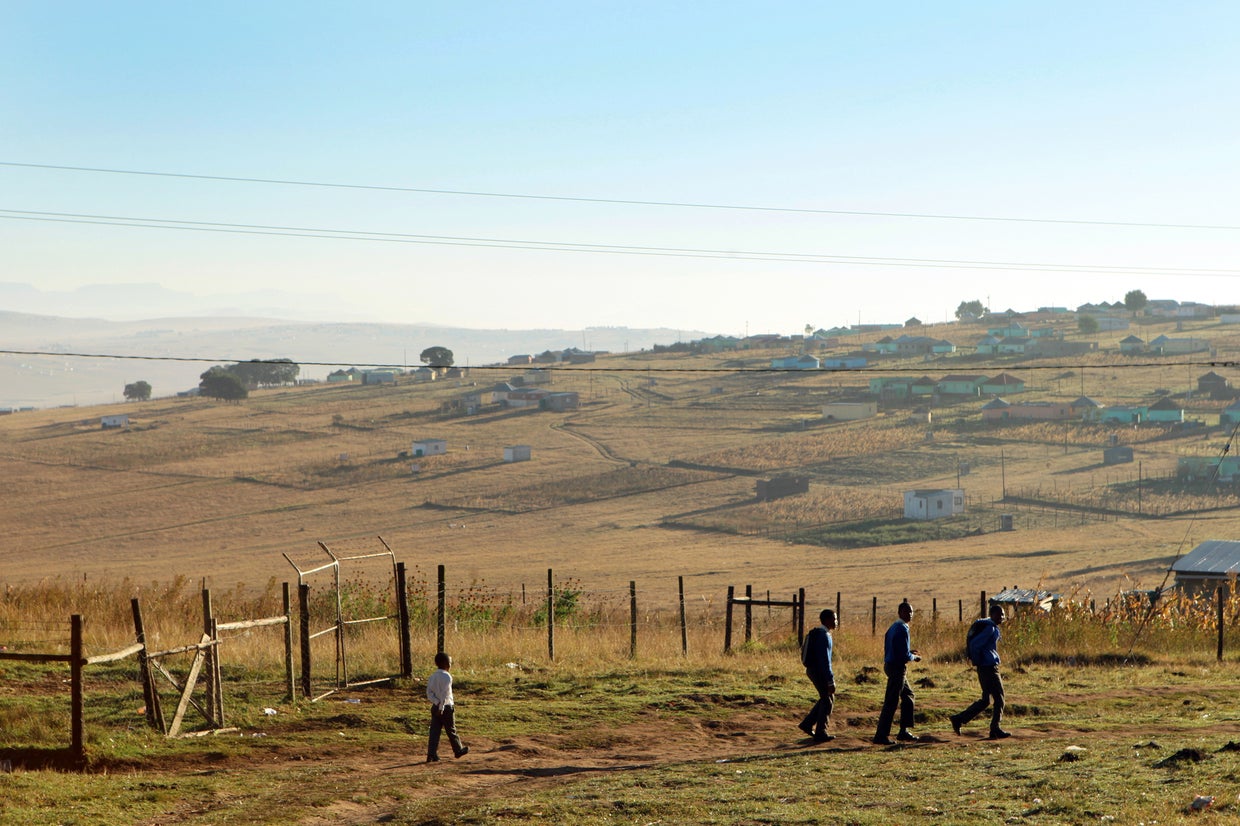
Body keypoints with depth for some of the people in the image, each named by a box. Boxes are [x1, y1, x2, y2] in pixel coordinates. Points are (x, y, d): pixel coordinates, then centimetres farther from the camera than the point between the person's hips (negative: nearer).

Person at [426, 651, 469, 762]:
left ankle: (431, 755, -6)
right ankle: (459, 750, 26)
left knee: (434, 732, 1)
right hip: (446, 708, -6)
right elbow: (444, 694, -21)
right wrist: (441, 707, -20)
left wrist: (437, 703, -7)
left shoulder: (432, 676, 7)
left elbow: (429, 693, 1)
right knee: (451, 730, 10)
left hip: (435, 707, 6)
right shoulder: (446, 676, -14)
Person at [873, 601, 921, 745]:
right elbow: (904, 656, -21)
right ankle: (881, 736, -4)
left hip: (890, 665, 10)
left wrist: (909, 652, 17)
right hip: (897, 668, -10)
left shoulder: (894, 627, 13)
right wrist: (914, 657, -2)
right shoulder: (902, 629, -17)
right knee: (891, 702, -6)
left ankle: (904, 731, 21)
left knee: (908, 696, 19)